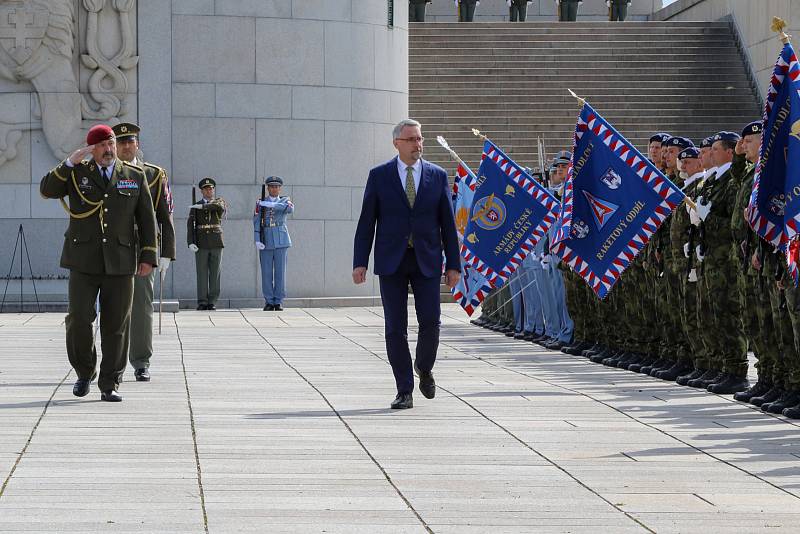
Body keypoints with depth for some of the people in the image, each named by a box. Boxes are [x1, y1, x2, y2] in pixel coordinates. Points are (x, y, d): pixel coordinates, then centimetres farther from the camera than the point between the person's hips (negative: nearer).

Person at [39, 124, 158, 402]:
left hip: (120, 262, 1)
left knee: (116, 325, -1)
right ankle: (84, 372, 14)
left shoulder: (135, 177, 9)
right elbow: (47, 190, -6)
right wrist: (69, 163, -14)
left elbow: (147, 219, 9)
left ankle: (109, 385, 5)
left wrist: (148, 257, 1)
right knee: (79, 319, -8)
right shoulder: (76, 173, 8)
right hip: (84, 261, 0)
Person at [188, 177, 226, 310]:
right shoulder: (195, 207, 7)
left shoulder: (220, 202, 7)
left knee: (214, 273, 0)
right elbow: (190, 225, -3)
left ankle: (212, 302, 3)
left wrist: (203, 206, -14)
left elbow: (219, 207, -20)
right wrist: (191, 242, -16)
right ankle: (202, 302, 0)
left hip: (216, 244, 0)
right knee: (202, 274, -2)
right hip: (201, 244, 0)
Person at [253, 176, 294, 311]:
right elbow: (256, 222, 0)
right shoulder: (260, 203, 7)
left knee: (280, 271, -2)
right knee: (266, 272, 0)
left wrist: (271, 205, -22)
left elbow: (290, 208, -16)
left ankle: (278, 302, 2)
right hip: (266, 241, 0)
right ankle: (269, 302, 7)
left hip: (281, 240, 0)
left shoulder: (285, 200, 8)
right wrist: (257, 240, -12)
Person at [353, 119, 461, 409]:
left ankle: (424, 369, 22)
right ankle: (404, 391, 5)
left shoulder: (437, 176, 6)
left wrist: (453, 264, 3)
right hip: (391, 261, 0)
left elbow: (448, 222, 7)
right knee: (395, 328, -1)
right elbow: (366, 222, 2)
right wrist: (360, 262, -5)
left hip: (427, 260, 1)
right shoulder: (379, 176, 3)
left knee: (430, 322, -7)